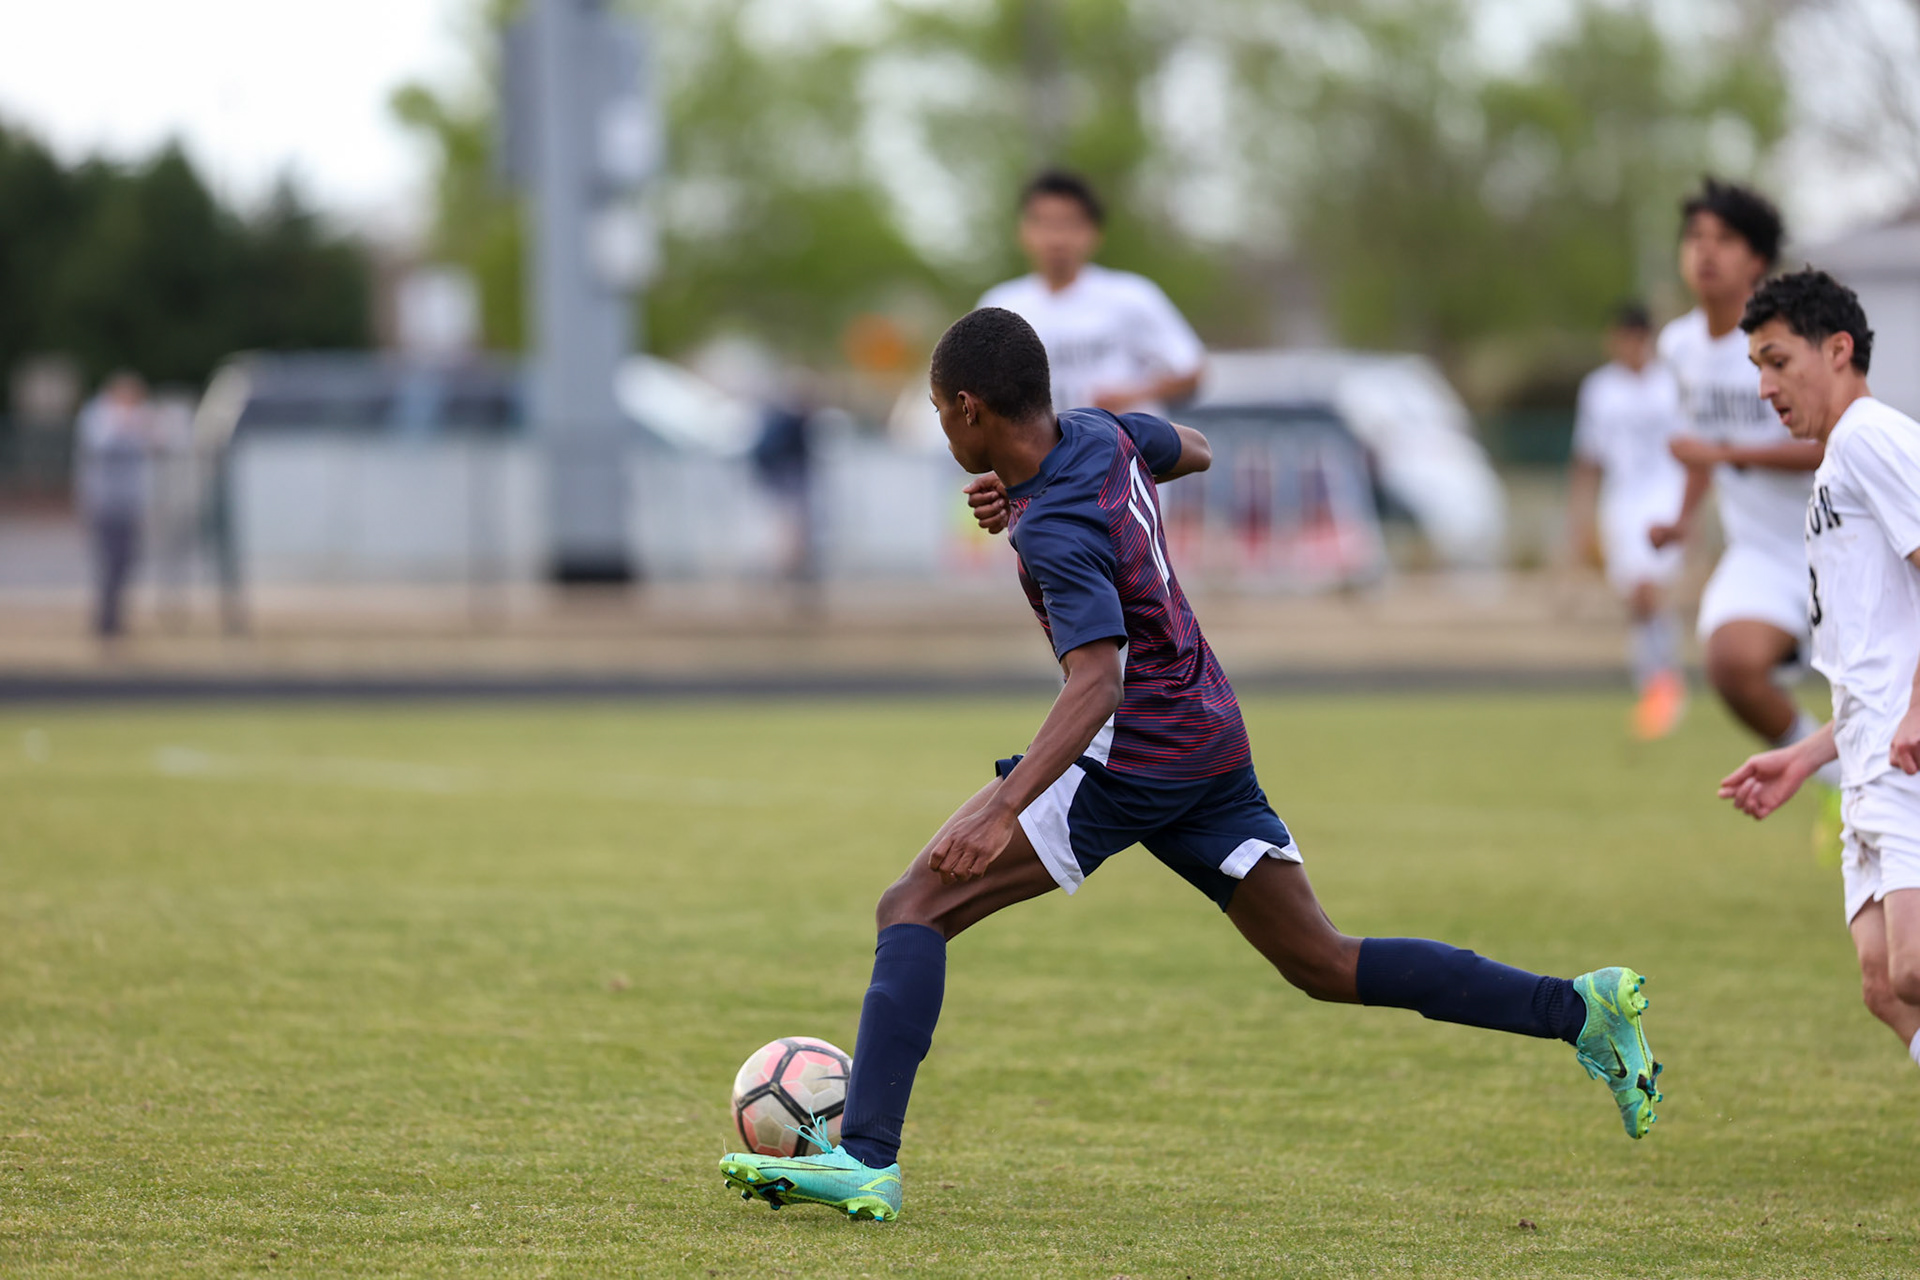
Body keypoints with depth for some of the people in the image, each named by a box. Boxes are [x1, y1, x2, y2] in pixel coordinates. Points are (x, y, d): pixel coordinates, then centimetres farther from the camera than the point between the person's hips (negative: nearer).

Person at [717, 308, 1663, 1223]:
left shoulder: (1055, 532, -20)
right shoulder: (1100, 433, 4)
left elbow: (1097, 683, -32)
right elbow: (1193, 450, 28)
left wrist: (1000, 813, -42)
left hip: (1130, 761, -9)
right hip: (1213, 745, 9)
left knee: (913, 908, -10)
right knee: (1326, 966, 13)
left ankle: (866, 1160, -22)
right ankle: (1578, 1009, 5)